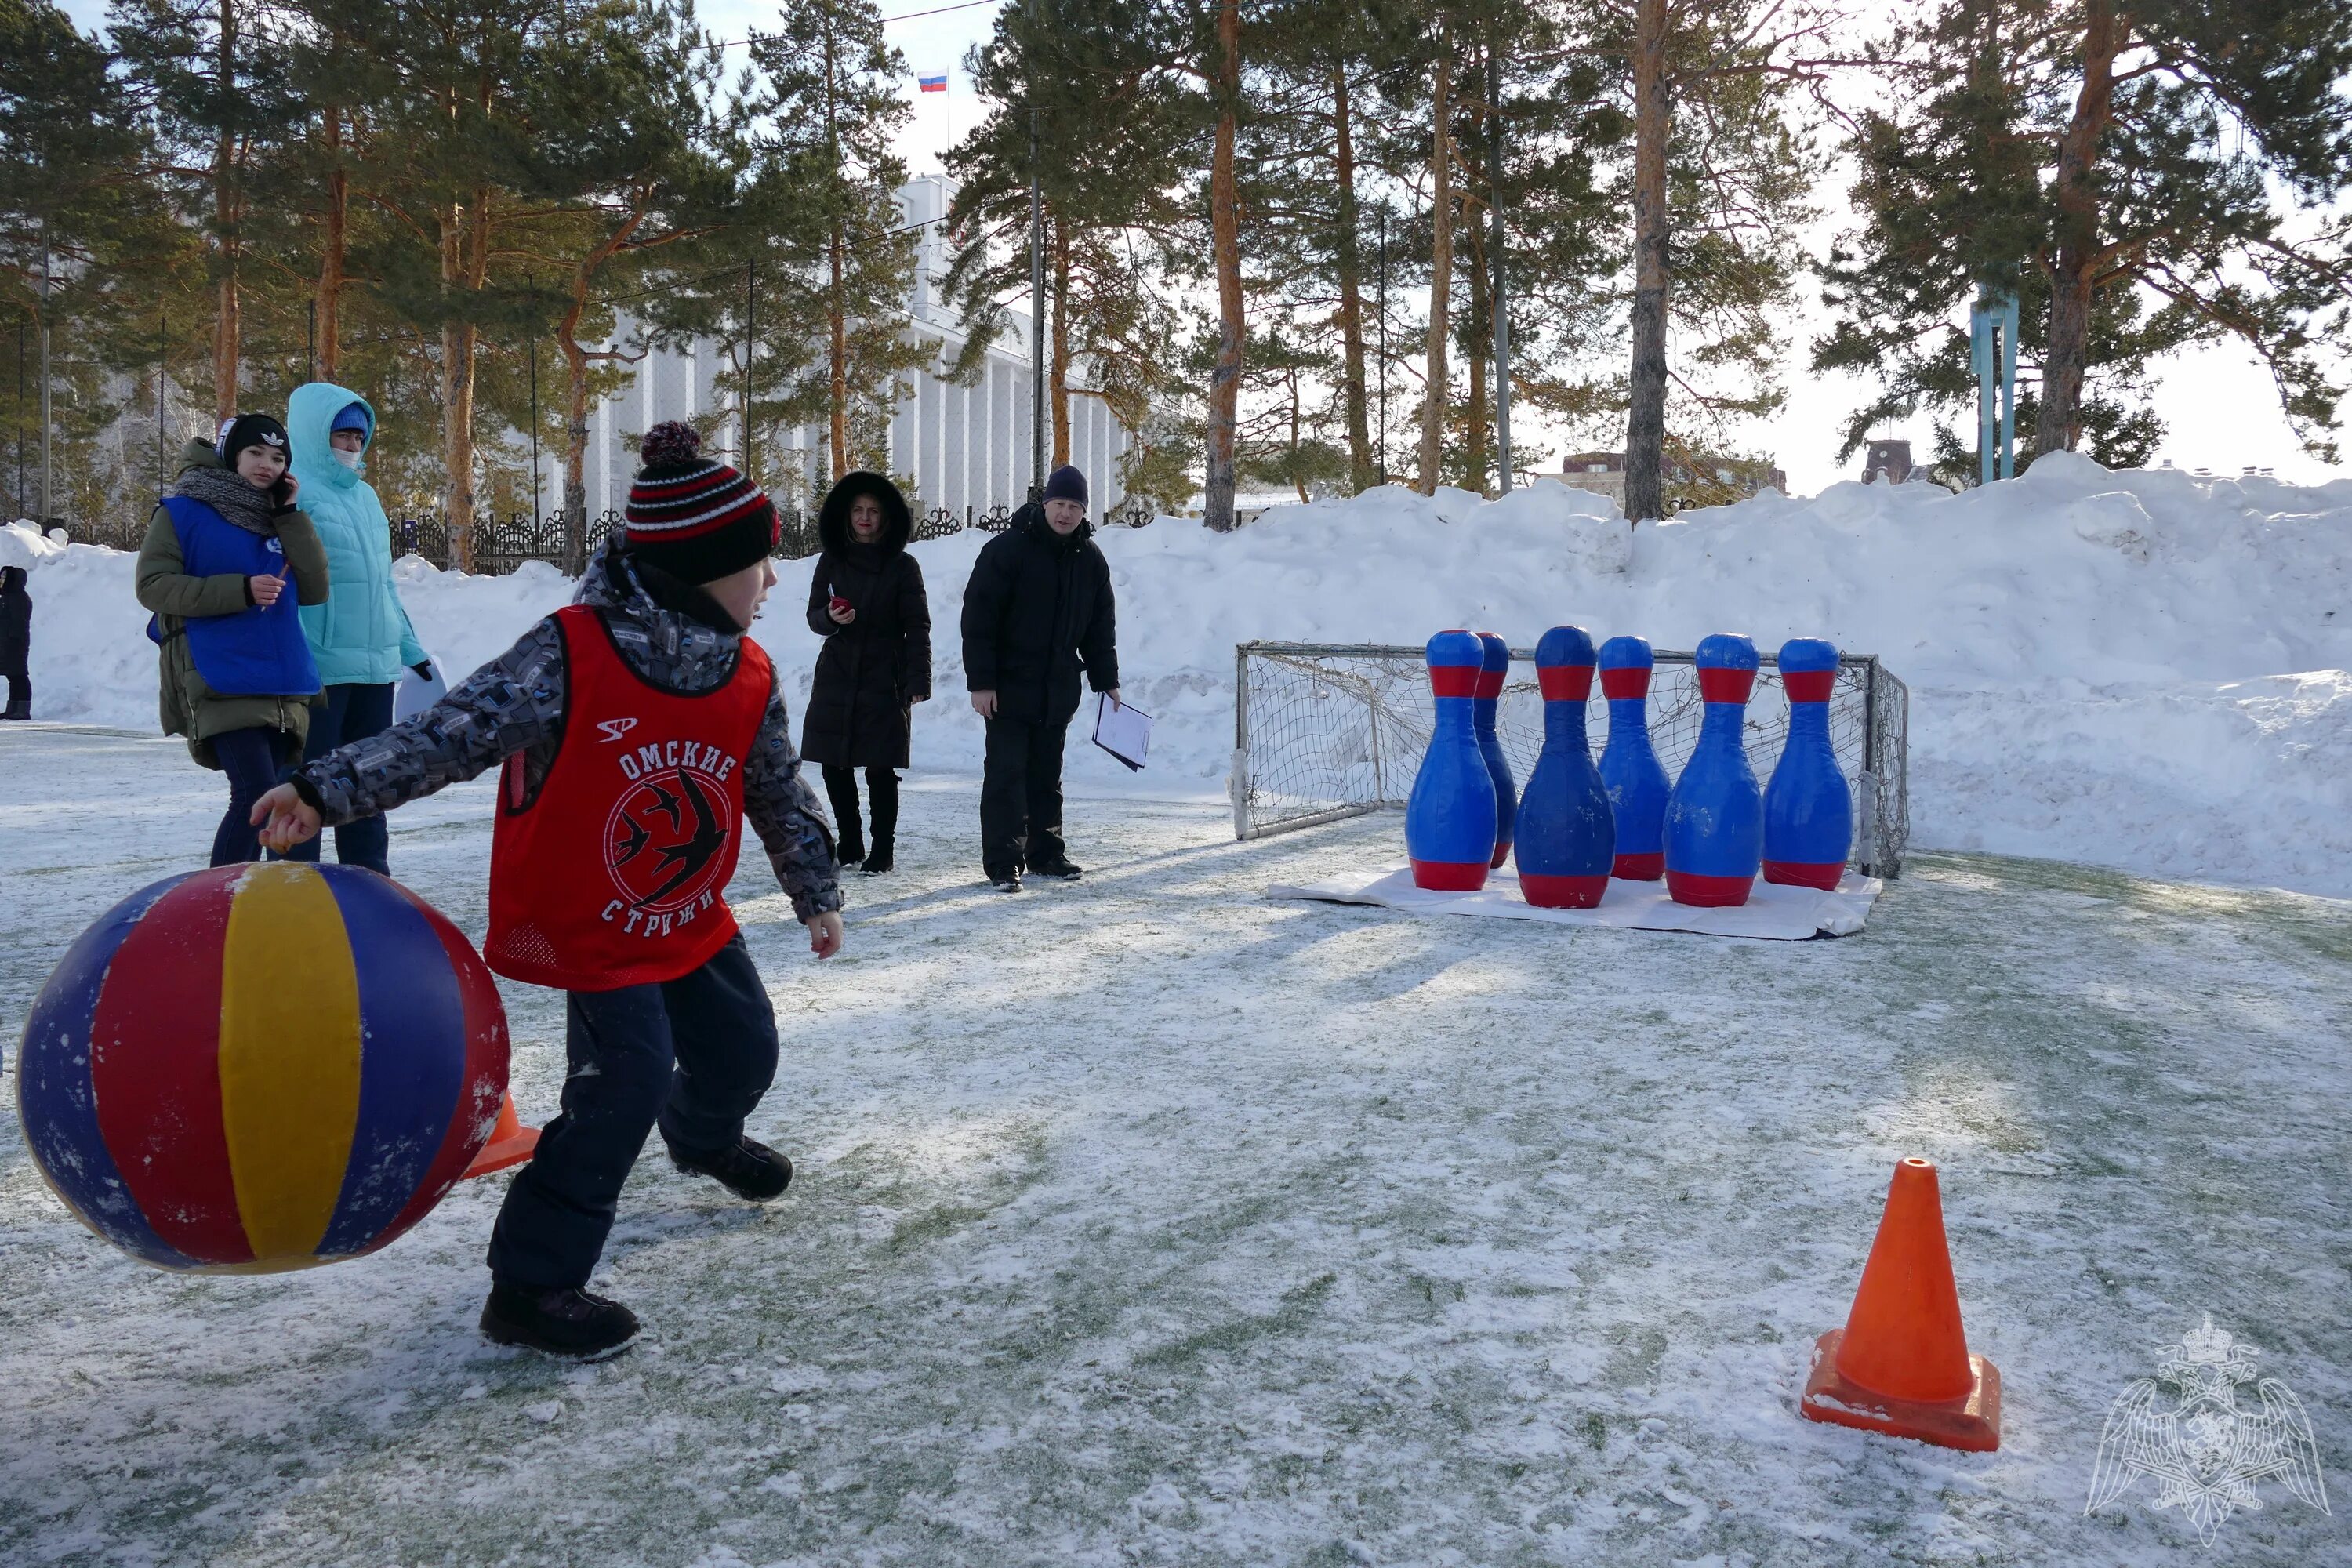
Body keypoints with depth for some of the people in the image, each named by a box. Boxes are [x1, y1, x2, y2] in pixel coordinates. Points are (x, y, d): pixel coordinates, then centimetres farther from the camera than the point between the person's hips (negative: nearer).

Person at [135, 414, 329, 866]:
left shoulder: (280, 518, 16)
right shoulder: (183, 511, 2)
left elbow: (314, 591, 5)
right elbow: (152, 584, -6)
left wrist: (289, 516, 0)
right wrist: (239, 590, -15)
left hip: (282, 683, 6)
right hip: (222, 683, -6)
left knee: (264, 797, 8)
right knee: (257, 793, -18)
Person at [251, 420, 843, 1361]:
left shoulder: (751, 679, -8)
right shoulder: (568, 658, -27)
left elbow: (782, 797, 5)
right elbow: (450, 735, -27)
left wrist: (817, 894, 10)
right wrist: (324, 792, -35)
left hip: (694, 919, 6)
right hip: (589, 927, -6)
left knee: (744, 1051, 16)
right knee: (629, 1076, -15)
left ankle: (704, 1137, 55)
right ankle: (530, 1284, 1)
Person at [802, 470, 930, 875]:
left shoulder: (902, 566, 0)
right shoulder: (832, 561, 8)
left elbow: (917, 627, -3)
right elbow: (814, 615, 11)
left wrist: (918, 681, -11)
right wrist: (831, 618, -14)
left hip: (883, 682, -3)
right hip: (836, 678, 4)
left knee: (880, 767, -3)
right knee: (834, 766, 6)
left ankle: (883, 849, 9)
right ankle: (850, 844, 20)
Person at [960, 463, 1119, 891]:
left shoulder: (1091, 560, 6)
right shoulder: (1007, 549, -11)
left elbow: (1100, 627, 15)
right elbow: (978, 617, -12)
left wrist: (1106, 680, 11)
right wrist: (981, 682, -16)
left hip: (1059, 690, 5)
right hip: (1009, 687, -5)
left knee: (1047, 775, 13)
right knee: (1006, 774, -5)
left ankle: (1046, 852, 23)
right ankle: (1003, 863, -2)